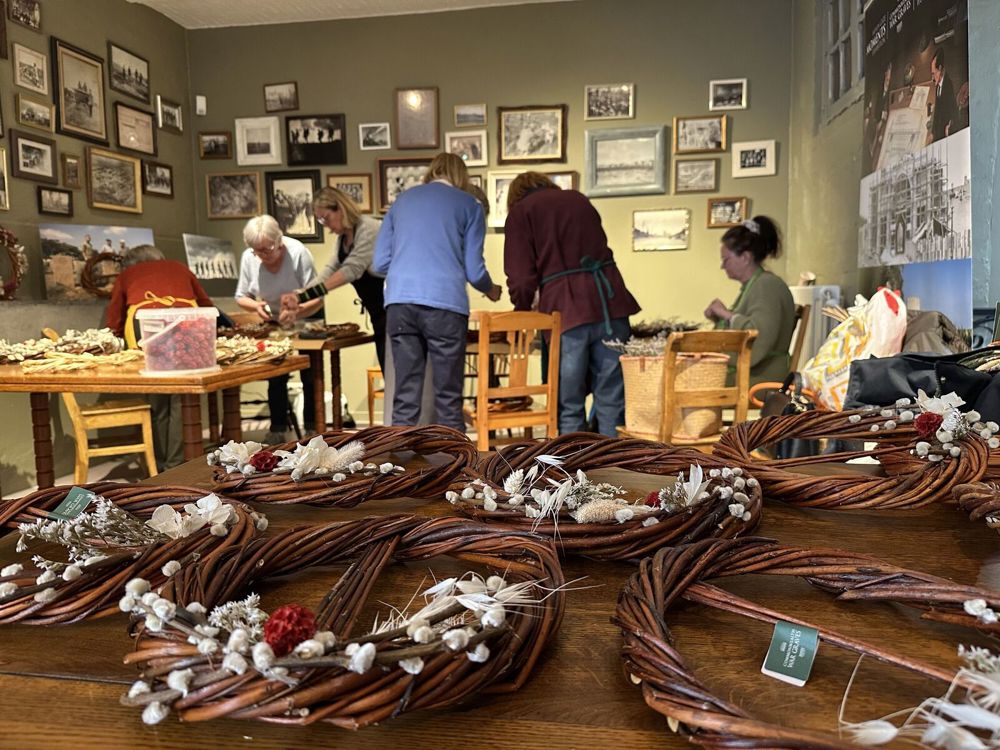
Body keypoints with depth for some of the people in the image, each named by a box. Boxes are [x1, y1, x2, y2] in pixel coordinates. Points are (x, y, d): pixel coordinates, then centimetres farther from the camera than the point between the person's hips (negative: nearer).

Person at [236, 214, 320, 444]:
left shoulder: (298, 253, -28)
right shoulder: (248, 258, -17)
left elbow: (316, 299, -27)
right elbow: (242, 296, -3)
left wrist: (296, 313, -45)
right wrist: (256, 306, -25)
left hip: (305, 318, -3)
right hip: (273, 322, 3)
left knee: (309, 375, -3)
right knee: (275, 377, 3)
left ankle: (312, 428, 8)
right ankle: (277, 430, 12)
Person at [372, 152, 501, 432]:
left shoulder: (402, 200, 20)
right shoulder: (468, 204, 10)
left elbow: (379, 263, 16)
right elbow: (474, 270, 6)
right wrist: (491, 290, 27)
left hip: (399, 303, 3)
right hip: (444, 304, -3)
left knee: (404, 398, 7)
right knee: (448, 399, 5)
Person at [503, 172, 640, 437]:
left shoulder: (520, 212, 9)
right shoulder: (579, 199, 23)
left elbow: (521, 278, 0)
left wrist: (522, 314, 18)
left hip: (566, 310, -3)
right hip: (610, 303, 4)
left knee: (569, 405, 5)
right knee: (612, 399, 7)